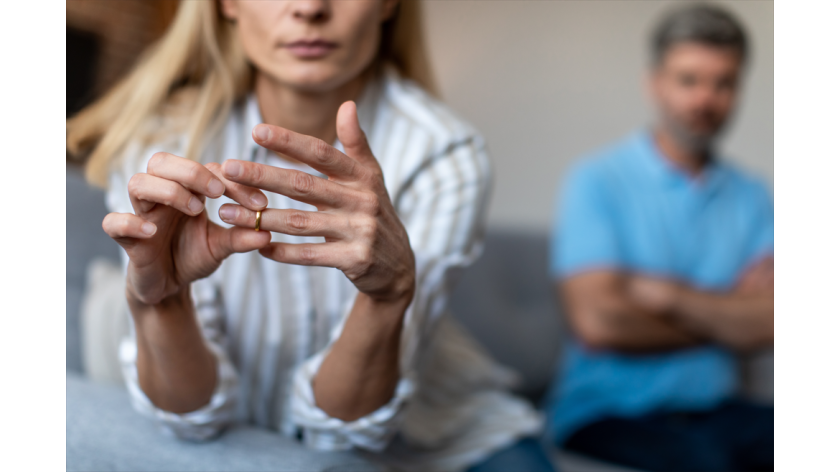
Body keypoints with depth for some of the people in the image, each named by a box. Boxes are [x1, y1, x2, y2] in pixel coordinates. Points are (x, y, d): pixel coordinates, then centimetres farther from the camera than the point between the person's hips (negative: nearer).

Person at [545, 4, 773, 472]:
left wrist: (667, 294, -14)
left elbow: (770, 325, -3)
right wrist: (725, 316, -4)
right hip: (606, 411, -5)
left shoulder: (752, 198, 9)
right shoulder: (596, 181, -5)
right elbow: (598, 323, -16)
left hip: (714, 410, 5)